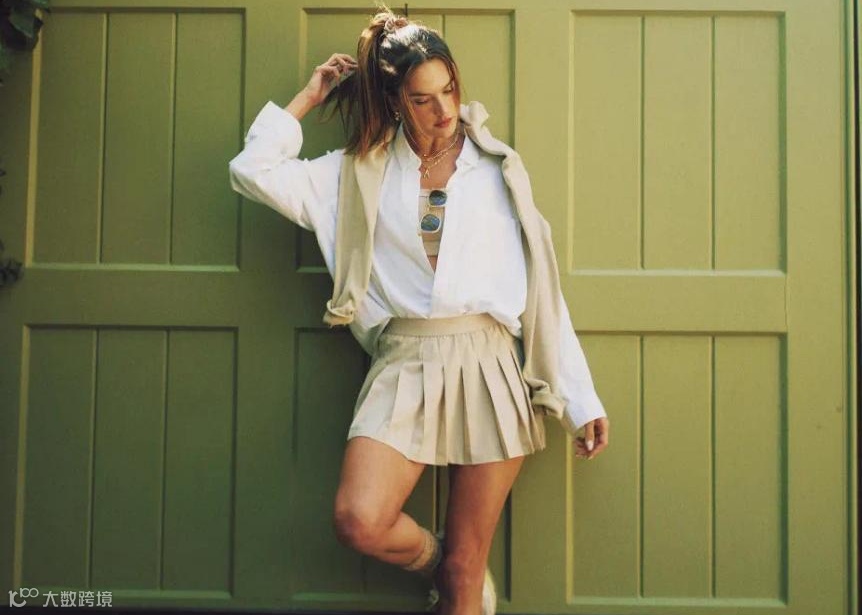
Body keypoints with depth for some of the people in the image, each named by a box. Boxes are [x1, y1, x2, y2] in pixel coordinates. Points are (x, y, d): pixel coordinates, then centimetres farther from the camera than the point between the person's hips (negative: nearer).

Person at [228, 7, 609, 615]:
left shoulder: (497, 169, 10)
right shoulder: (360, 172, 11)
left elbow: (542, 288, 8)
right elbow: (254, 170, 3)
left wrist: (583, 402, 5)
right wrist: (309, 97, 11)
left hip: (488, 366, 0)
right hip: (403, 366, 0)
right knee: (359, 522, -21)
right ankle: (438, 558, 12)